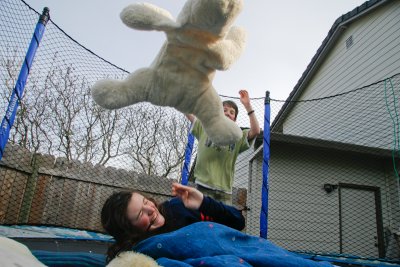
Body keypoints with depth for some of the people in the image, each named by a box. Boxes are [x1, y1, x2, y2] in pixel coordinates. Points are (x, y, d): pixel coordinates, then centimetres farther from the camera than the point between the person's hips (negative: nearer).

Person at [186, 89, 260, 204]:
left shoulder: (238, 138, 12)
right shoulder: (205, 129, 12)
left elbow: (256, 131, -4)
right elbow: (188, 111, 8)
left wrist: (247, 105, -8)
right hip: (204, 188, -1)